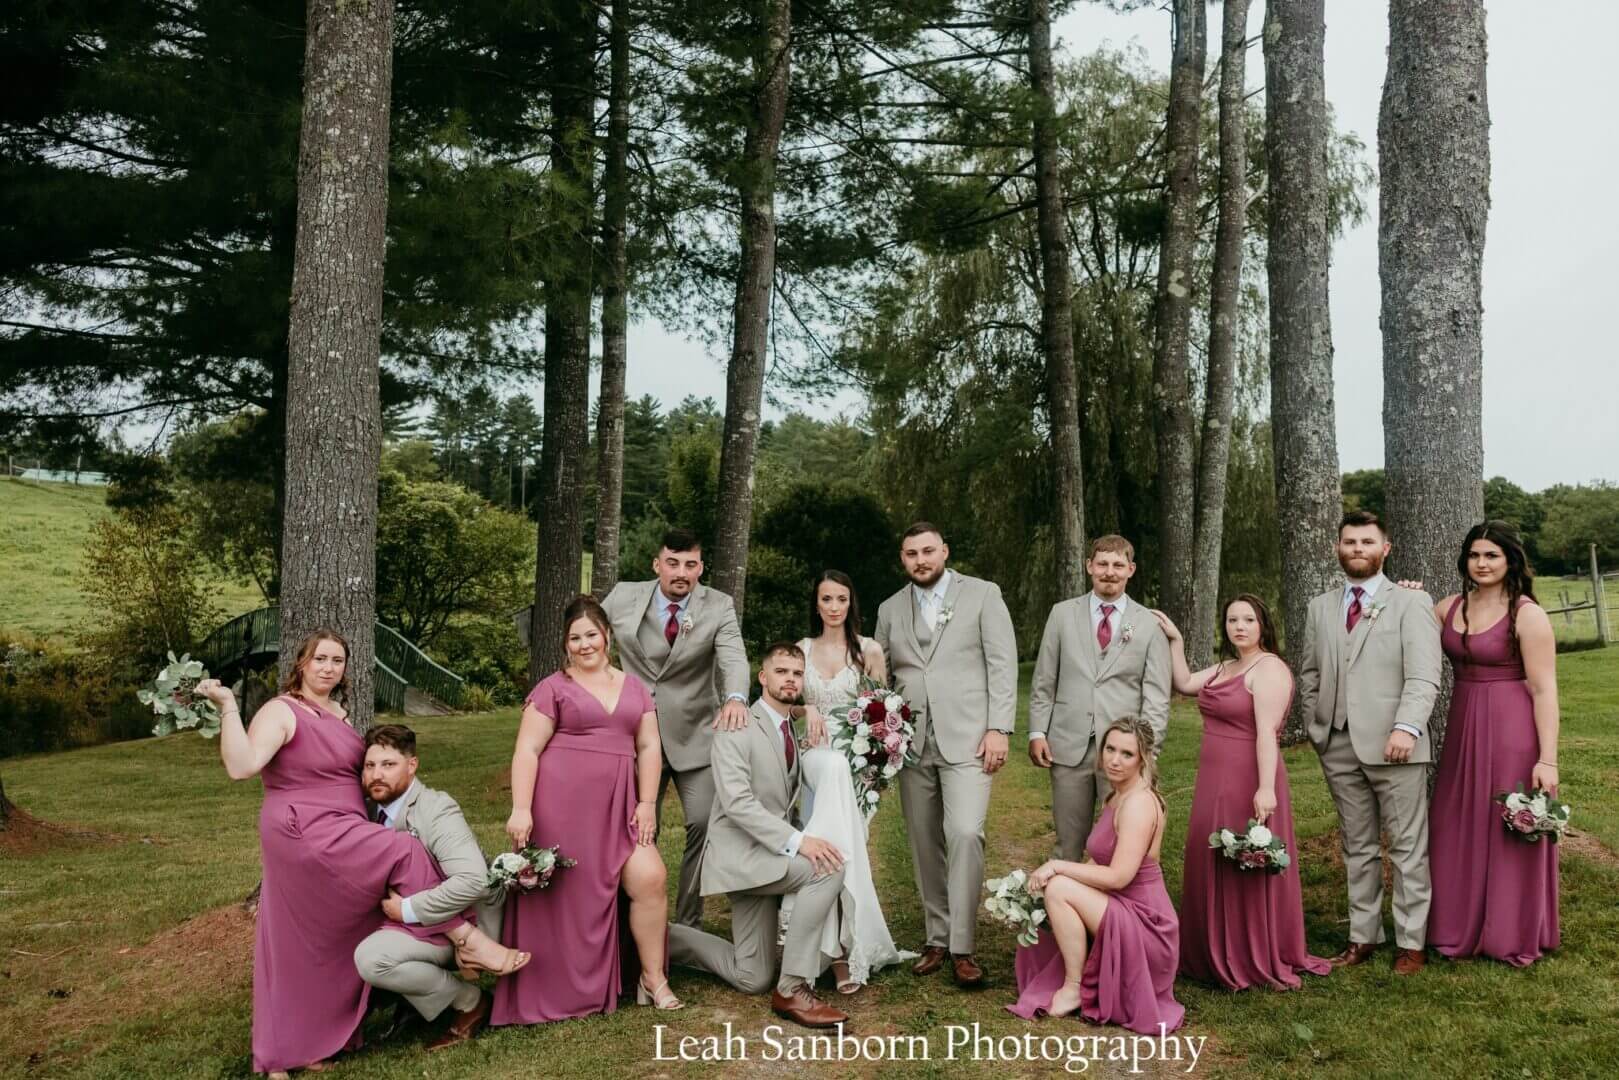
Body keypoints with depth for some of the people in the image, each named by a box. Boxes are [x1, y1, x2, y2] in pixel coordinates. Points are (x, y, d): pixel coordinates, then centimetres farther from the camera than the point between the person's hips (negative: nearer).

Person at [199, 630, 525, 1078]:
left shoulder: (338, 713, 14)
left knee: (303, 947, 12)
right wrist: (227, 706, -28)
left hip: (334, 835, 9)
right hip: (307, 834, -9)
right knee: (403, 851, -19)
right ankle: (466, 940, -12)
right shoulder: (282, 711, -11)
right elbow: (241, 766, -25)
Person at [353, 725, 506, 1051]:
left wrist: (408, 909, -27)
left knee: (371, 957, -24)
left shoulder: (437, 812, -24)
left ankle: (470, 1002, -7)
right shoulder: (375, 809, -1)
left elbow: (473, 881, -35)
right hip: (417, 917, 8)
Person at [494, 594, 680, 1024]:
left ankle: (652, 976, 10)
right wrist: (521, 809, -14)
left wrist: (646, 803, 2)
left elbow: (649, 747, 12)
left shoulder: (634, 687, 15)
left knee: (650, 878, -7)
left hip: (614, 807, 3)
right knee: (567, 894, 1)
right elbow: (526, 750, -4)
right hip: (560, 804, -3)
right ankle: (564, 989, 17)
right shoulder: (553, 688, 3)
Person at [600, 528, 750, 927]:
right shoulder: (623, 597, -4)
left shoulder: (718, 607, -8)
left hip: (695, 735, -1)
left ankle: (688, 923, 13)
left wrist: (736, 698, -44)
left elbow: (734, 658, -23)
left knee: (706, 824, -5)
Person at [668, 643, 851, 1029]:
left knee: (751, 979, 7)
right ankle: (793, 989, -22)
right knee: (828, 869, -29)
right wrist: (796, 841, -30)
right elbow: (737, 801, -22)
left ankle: (661, 935, 24)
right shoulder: (737, 727, -11)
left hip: (772, 852, 8)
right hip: (742, 853, -8)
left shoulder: (797, 732, 14)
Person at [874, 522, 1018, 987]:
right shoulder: (890, 609, 13)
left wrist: (999, 728, -9)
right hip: (912, 742, 4)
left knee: (965, 834, -17)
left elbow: (1003, 663, -1)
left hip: (967, 738, -4)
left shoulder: (983, 594, 3)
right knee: (925, 843, 7)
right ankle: (937, 937, 19)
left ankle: (962, 947, -8)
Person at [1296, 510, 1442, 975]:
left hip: (1392, 744, -4)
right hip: (1339, 746, 4)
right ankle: (1363, 935, 20)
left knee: (1408, 848, 2)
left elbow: (1424, 675, -10)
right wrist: (1316, 727, 7)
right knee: (1357, 848, 12)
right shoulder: (1320, 607, 14)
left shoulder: (1411, 602, 1)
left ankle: (1410, 942, 12)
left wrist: (1406, 727, -22)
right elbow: (1309, 674, 18)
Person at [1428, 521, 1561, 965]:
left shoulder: (1528, 615, -10)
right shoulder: (1450, 607, 6)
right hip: (1462, 730, 6)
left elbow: (1544, 690, -13)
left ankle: (1513, 936, 22)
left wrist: (1547, 759, -17)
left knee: (1510, 833, 5)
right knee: (1461, 832, 13)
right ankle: (1463, 927, 29)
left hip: (1511, 732, -6)